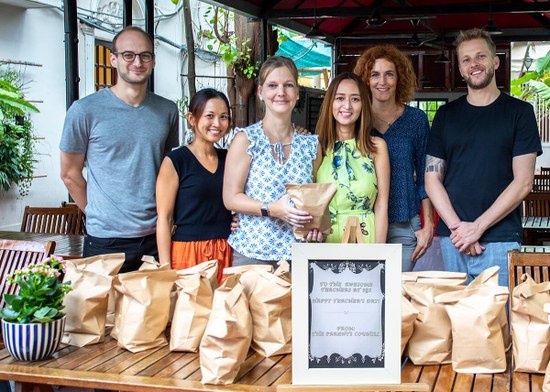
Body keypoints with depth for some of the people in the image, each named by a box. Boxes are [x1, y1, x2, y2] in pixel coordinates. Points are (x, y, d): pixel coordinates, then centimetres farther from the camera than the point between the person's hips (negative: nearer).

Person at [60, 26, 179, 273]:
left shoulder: (168, 111, 4)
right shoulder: (85, 111, -7)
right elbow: (70, 174, 0)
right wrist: (97, 213, 3)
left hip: (157, 235, 3)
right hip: (106, 240, -3)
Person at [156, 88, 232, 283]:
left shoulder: (228, 158, 11)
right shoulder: (175, 161, -5)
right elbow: (164, 218, -8)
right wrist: (165, 267, -13)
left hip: (225, 253, 5)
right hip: (188, 251, -5)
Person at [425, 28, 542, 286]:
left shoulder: (519, 112, 4)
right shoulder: (446, 115, 11)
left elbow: (523, 182, -3)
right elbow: (432, 179, 7)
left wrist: (477, 227, -10)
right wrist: (457, 226, -7)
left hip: (500, 239, -2)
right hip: (451, 239, 2)